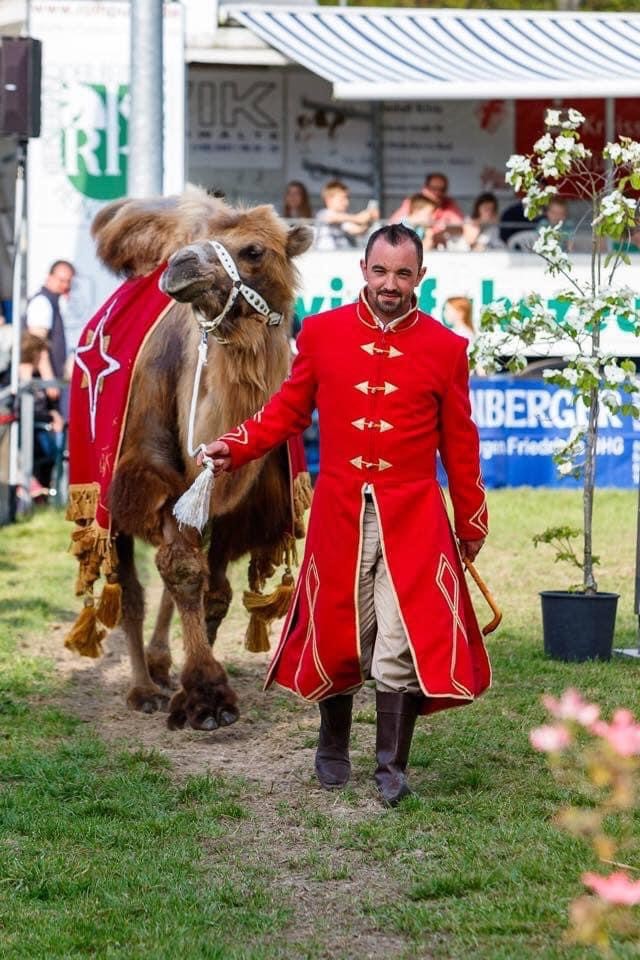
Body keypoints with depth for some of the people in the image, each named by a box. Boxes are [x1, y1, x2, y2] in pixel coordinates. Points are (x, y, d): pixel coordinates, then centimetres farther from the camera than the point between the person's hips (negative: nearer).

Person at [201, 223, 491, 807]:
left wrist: (471, 527, 13)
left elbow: (460, 445, 8)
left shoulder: (446, 348, 2)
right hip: (339, 514, 1)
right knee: (337, 637, 9)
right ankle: (333, 748, 30)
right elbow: (288, 409, 10)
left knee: (404, 644, -8)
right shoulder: (322, 333, 3)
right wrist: (233, 449, -5)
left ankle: (392, 768, 3)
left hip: (413, 519, -1)